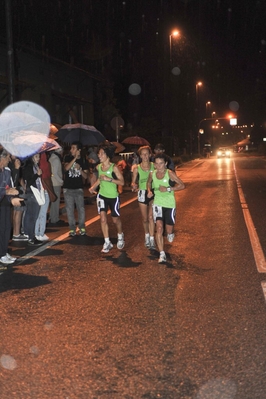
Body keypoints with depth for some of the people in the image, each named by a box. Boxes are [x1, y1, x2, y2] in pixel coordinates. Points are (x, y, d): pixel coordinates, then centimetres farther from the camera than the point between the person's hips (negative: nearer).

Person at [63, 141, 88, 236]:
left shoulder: (83, 161, 4)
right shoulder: (68, 158, 3)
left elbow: (85, 176, 2)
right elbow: (66, 168, -17)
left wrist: (80, 169, -16)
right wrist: (75, 158, -20)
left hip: (79, 188, 0)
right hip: (68, 188, 0)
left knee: (81, 208, -3)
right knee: (69, 209, 2)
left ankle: (82, 228, 10)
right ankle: (72, 229, 10)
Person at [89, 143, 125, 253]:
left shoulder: (114, 167, -16)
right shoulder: (98, 167, -1)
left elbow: (122, 182, -18)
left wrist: (109, 179, -28)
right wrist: (93, 187, 0)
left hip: (113, 197, -3)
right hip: (102, 195, 3)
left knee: (115, 219, 11)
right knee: (103, 219, -8)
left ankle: (120, 236, 40)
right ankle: (107, 243, 2)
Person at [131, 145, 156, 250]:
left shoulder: (154, 166, -3)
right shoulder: (137, 168, -2)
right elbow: (133, 182, 2)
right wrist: (134, 186, -21)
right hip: (142, 193, 2)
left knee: (151, 217, -15)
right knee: (145, 219, 12)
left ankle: (152, 239, -12)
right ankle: (147, 236, 34)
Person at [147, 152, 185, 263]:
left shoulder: (170, 173, -14)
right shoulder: (152, 174, -2)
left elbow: (182, 185, -16)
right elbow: (149, 182, 20)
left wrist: (168, 189, -24)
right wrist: (149, 191, 0)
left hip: (169, 204, -2)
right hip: (157, 203, 2)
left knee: (169, 230, 5)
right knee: (159, 228, -12)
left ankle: (170, 233, 46)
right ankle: (162, 254, -7)